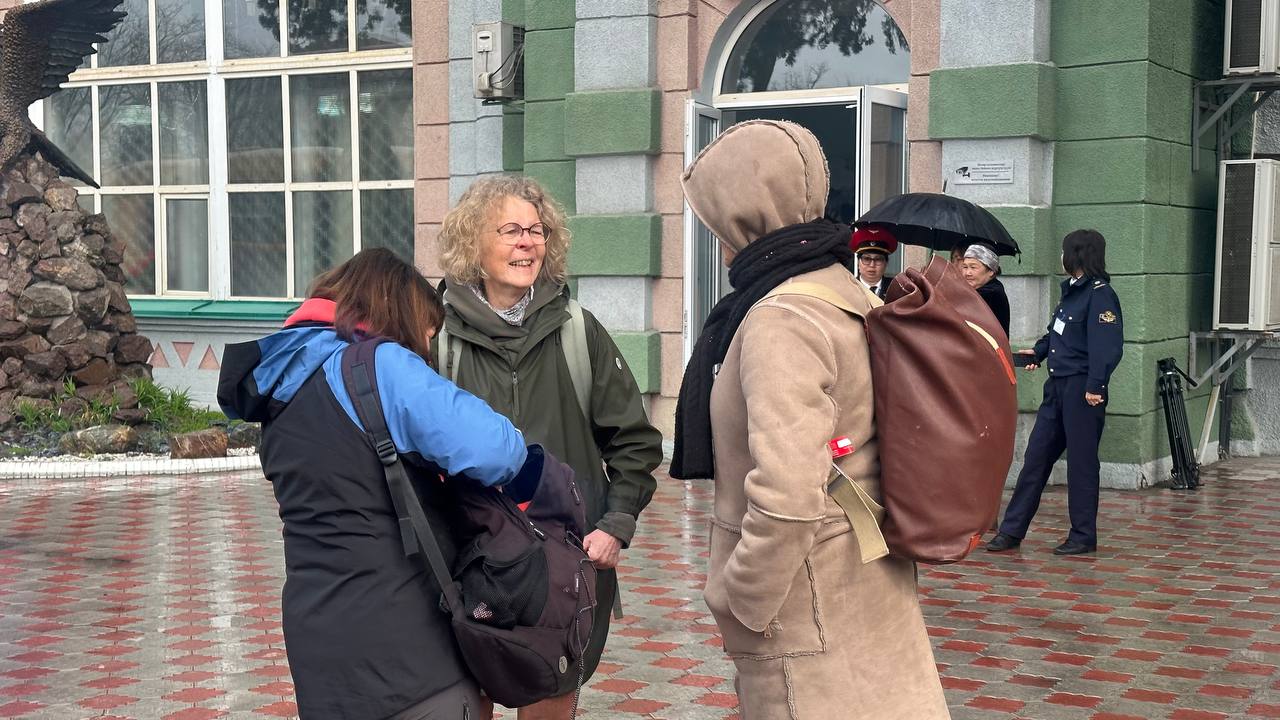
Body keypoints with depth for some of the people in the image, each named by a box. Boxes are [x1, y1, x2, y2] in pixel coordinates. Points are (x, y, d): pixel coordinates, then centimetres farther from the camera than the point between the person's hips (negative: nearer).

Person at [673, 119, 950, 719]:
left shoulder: (781, 320, -20)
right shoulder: (848, 294, 9)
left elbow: (786, 496, -31)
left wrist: (743, 603, -18)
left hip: (809, 620, -9)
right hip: (866, 595, 9)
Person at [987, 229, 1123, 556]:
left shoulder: (1100, 294, -13)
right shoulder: (1071, 290, 15)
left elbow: (1107, 345, -21)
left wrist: (1095, 385, -27)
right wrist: (1038, 352, 30)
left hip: (1082, 389, -9)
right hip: (1057, 386, 9)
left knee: (1081, 462, 1)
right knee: (1035, 456, 8)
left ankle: (1083, 536, 12)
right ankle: (1012, 531, 12)